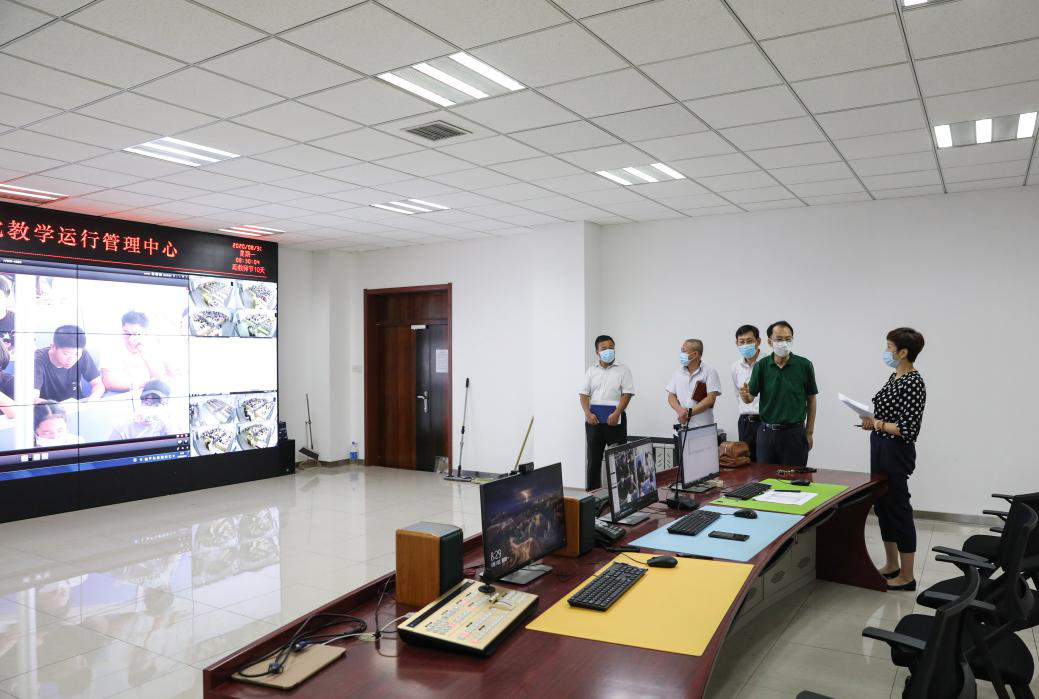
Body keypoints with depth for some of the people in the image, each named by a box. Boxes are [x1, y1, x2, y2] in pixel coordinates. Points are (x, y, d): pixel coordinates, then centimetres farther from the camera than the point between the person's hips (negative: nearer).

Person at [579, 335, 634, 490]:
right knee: (593, 458, 7)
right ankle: (592, 493, 14)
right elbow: (584, 394, 6)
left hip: (615, 419, -3)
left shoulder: (623, 370, 4)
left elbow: (627, 394, -4)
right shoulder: (591, 371, 12)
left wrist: (616, 413, -16)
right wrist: (588, 413, -9)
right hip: (594, 419, 3)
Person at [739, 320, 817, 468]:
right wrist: (745, 395, -25)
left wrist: (809, 433, 3)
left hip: (794, 432, -1)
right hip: (767, 432, 2)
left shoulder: (804, 365, -4)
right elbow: (750, 398, 0)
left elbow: (811, 400, 4)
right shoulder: (761, 366, 0)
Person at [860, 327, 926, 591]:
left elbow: (909, 430, -23)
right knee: (882, 505, 16)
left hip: (896, 453, -10)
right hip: (880, 448, 10)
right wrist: (873, 421, 3)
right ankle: (891, 565, 29)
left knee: (898, 508, -1)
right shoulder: (894, 377, 10)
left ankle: (907, 576, 11)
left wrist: (877, 424, -15)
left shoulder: (913, 382, -19)